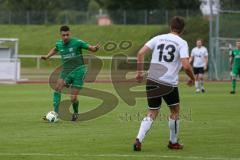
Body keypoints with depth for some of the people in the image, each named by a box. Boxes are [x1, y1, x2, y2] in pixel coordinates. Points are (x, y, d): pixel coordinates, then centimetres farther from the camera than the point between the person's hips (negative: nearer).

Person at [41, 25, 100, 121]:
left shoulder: (77, 42, -11)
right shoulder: (59, 44, 3)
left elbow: (91, 48, -9)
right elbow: (55, 49, 29)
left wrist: (96, 48, -30)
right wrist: (47, 57, 17)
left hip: (78, 71, -4)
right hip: (66, 71, 4)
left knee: (73, 99, -6)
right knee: (58, 87, -24)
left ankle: (75, 113, 26)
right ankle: (55, 112, -25)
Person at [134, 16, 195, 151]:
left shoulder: (158, 38, 9)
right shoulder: (182, 43, -3)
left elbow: (141, 53, 0)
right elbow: (186, 65, -15)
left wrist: (140, 72, 9)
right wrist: (192, 78, 3)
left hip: (152, 81, 4)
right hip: (169, 83, -4)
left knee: (152, 113, 12)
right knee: (175, 111, 20)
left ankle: (139, 140, -7)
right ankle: (173, 142, 29)